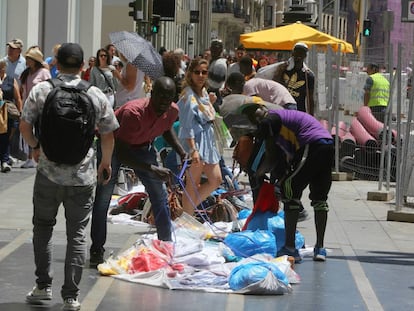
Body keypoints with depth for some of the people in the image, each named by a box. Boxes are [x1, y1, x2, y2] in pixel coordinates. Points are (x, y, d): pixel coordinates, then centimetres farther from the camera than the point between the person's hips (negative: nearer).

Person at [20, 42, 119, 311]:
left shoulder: (41, 91, -4)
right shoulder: (96, 95, -2)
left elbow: (24, 125, -3)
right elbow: (108, 135, 4)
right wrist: (106, 163, 20)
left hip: (48, 171, 0)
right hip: (83, 175, 0)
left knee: (43, 227, 18)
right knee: (77, 234, 6)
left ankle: (43, 286, 16)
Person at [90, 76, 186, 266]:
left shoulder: (172, 111, -20)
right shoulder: (134, 112, -41)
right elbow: (121, 153, -41)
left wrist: (181, 152, -7)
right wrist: (152, 169, -49)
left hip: (142, 146, 6)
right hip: (113, 144, -6)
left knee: (160, 193, 3)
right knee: (102, 197, -9)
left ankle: (166, 244, 15)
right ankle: (97, 250, 0)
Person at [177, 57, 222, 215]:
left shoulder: (204, 93, 11)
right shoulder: (189, 95, -15)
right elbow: (187, 126, -20)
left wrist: (210, 103, 6)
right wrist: (193, 150, -26)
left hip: (207, 141, 9)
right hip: (195, 141, -9)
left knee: (216, 180, 10)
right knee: (193, 184, -3)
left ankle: (188, 208, 19)